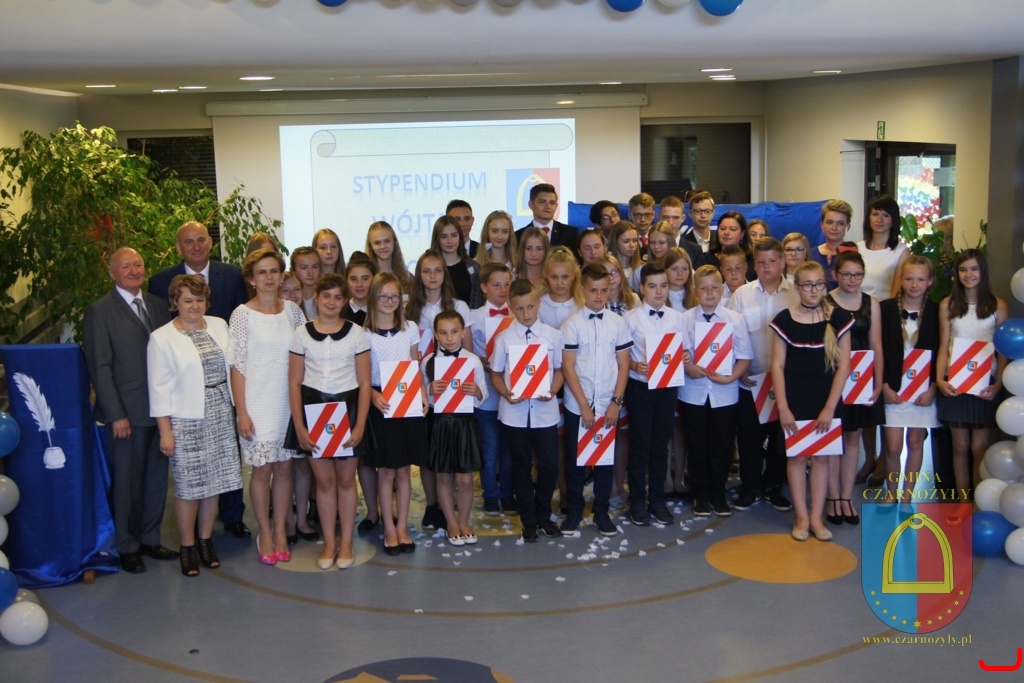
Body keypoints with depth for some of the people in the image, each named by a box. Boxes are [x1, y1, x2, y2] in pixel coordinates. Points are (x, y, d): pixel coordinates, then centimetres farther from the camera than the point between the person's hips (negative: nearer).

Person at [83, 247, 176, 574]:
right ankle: (127, 547, 19)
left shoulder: (158, 305, 10)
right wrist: (116, 414, -13)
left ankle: (150, 539, 25)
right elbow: (100, 367, -8)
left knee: (157, 477, 11)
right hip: (128, 411, -5)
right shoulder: (100, 311, -5)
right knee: (127, 480, 5)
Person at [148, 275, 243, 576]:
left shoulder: (219, 325, 7)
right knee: (188, 485, -1)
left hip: (220, 416, 4)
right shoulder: (162, 337, -4)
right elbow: (159, 387, -5)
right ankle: (187, 546, 14)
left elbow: (231, 366, 11)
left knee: (214, 481, 8)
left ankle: (206, 540, 23)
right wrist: (165, 431, -8)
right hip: (185, 420, -4)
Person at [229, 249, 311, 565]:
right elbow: (237, 365, -6)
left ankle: (281, 530, 19)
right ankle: (265, 533, 16)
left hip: (290, 401, 3)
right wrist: (241, 412, -9)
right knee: (262, 468, 3)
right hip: (258, 402, -3)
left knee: (285, 466, 7)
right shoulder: (242, 314, -4)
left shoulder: (293, 311, 5)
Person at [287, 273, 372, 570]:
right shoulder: (302, 333, 2)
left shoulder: (356, 333, 0)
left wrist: (360, 425, -8)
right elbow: (294, 383, 2)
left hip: (347, 408, 0)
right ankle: (329, 543, 18)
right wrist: (299, 426, -5)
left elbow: (365, 383, -1)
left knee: (345, 480, 6)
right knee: (324, 480, 6)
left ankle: (346, 543, 18)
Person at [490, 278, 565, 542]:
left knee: (549, 466, 4)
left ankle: (543, 515, 28)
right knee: (522, 468, 11)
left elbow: (558, 370, 5)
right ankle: (528, 520, 27)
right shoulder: (504, 338, -3)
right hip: (514, 413, 0)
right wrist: (507, 394, -14)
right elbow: (496, 373, 3)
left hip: (545, 411, 0)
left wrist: (552, 390, -13)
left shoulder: (553, 335, -1)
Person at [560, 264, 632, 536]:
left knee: (606, 459, 8)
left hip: (609, 406, 2)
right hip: (577, 406, -2)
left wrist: (617, 402, -4)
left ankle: (601, 511, 21)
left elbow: (623, 365, 4)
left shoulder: (617, 323, 2)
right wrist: (584, 406, -10)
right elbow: (568, 368, -7)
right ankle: (574, 511, 20)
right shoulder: (573, 324, -5)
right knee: (575, 460, 8)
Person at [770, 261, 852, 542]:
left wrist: (830, 407, -8)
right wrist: (782, 407, -8)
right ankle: (802, 518, 15)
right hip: (794, 397, -1)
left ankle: (816, 517, 16)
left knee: (821, 455, 7)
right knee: (796, 455, 5)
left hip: (826, 398, 1)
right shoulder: (785, 319, -5)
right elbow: (777, 365, -3)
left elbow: (843, 364, -3)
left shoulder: (838, 317, -3)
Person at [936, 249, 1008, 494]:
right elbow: (943, 347, 4)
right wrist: (939, 379, -9)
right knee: (960, 445, 8)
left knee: (979, 447, -1)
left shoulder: (997, 305, 0)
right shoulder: (948, 305, 5)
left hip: (984, 383, -1)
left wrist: (998, 384, -11)